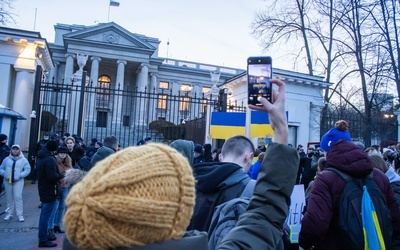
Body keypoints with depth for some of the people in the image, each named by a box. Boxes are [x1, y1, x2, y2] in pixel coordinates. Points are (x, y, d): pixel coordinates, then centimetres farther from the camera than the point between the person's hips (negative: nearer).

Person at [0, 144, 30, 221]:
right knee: (9, 198, 11)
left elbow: (27, 170, -1)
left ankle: (20, 215, -4)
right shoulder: (7, 159, 10)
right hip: (7, 181, 3)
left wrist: (20, 175, -13)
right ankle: (9, 213, 23)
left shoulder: (23, 160, 2)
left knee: (18, 197, -9)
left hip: (18, 181, -3)